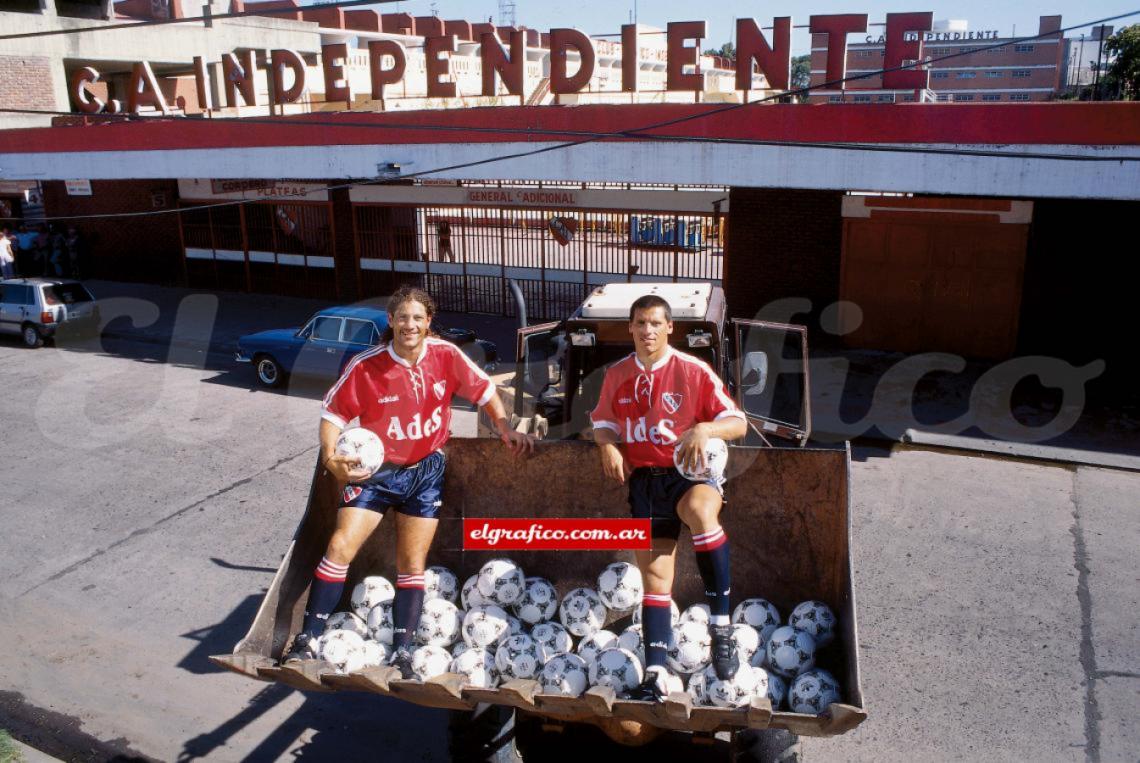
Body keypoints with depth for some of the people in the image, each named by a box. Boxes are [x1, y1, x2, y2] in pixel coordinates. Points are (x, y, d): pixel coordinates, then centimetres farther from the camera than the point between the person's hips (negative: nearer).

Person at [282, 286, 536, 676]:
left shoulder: (446, 355, -9)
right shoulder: (365, 366, -14)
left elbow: (484, 390, 4)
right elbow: (333, 412, -7)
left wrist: (507, 431, -3)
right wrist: (331, 458, -21)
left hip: (426, 471, 2)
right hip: (376, 469, -1)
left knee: (412, 564, 5)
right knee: (340, 546, -11)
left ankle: (401, 651, 15)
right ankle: (308, 638, 2)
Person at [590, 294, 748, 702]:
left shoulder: (693, 370, -5)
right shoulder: (617, 375, 6)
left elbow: (738, 423, -6)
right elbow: (603, 422, 20)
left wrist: (703, 429, -26)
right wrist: (607, 446, -3)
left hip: (690, 473, -3)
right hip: (643, 480, 4)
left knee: (700, 511, -38)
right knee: (654, 573, 0)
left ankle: (721, 624, -27)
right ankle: (656, 675, 4)